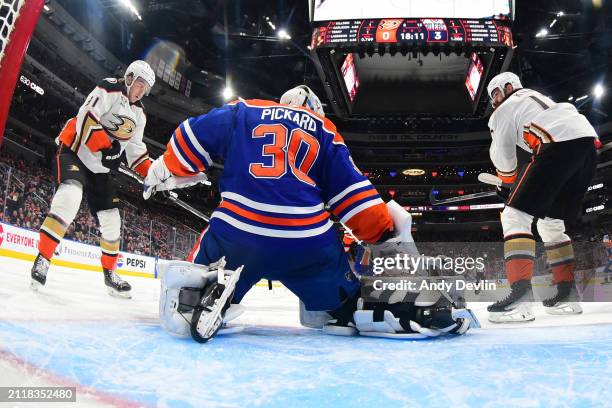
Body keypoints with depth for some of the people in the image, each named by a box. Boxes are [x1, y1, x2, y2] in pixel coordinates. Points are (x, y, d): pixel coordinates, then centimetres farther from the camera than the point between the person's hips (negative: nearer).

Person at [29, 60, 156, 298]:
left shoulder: (139, 115, 14)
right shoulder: (109, 89, -9)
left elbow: (135, 149, 16)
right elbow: (85, 117, -20)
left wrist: (151, 171, 2)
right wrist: (105, 145, -29)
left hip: (99, 167, 8)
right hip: (74, 151, -7)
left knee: (110, 218, 5)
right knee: (71, 194, -34)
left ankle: (110, 273, 18)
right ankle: (43, 259, -28)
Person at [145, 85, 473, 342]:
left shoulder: (243, 111, 21)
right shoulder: (324, 130, 20)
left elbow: (193, 138, 19)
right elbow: (351, 191, 11)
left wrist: (163, 173, 35)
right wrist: (386, 231, 16)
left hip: (237, 230, 0)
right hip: (309, 238, 1)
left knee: (184, 313, 18)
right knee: (340, 306, 24)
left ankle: (202, 297, -17)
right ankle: (410, 313, -1)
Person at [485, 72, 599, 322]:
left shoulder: (506, 109, 14)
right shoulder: (537, 97, 37)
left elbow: (503, 158, 10)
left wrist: (510, 180, 32)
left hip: (561, 145, -8)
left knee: (515, 215, -8)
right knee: (551, 223, 18)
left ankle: (521, 295, -22)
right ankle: (567, 294, 15)